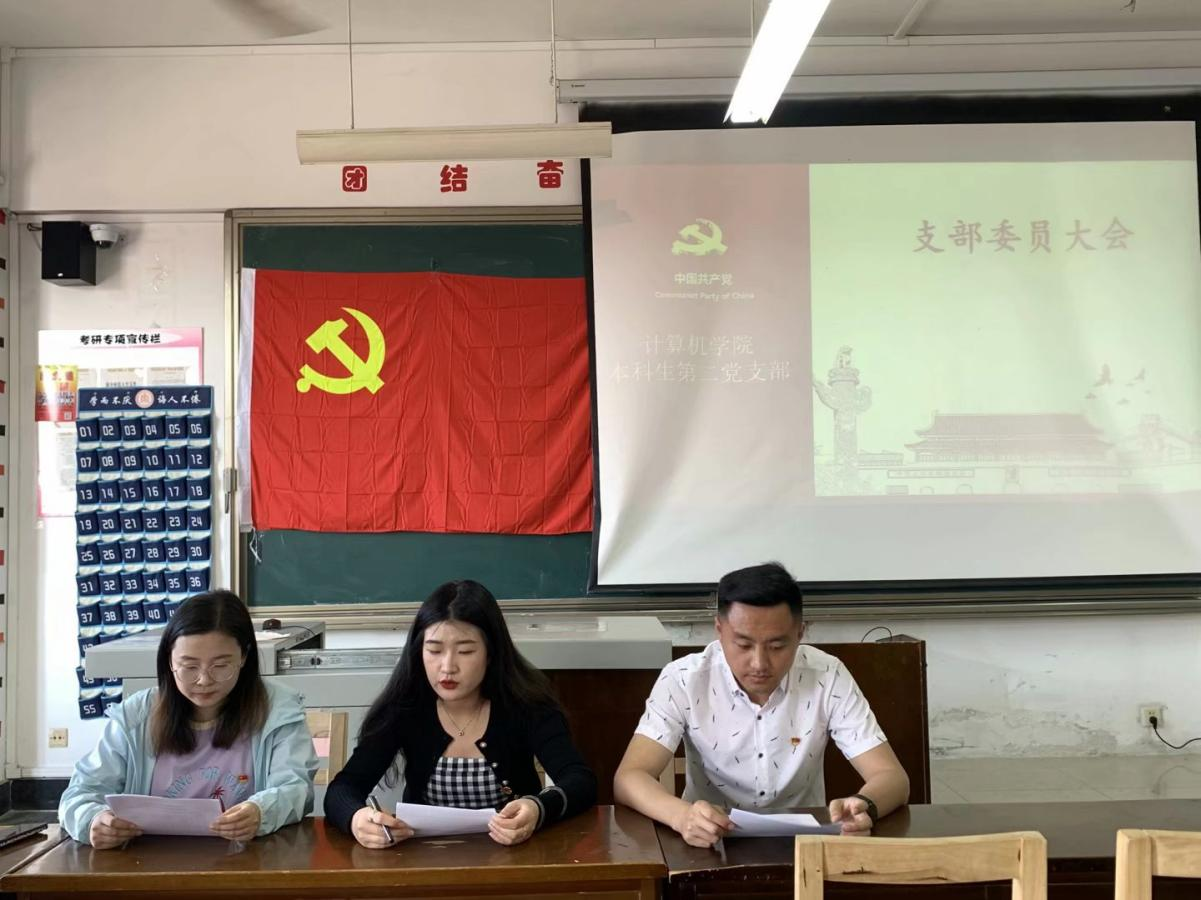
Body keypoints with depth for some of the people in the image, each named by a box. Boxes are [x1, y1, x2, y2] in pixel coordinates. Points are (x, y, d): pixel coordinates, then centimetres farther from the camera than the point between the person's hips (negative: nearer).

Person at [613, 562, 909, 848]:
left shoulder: (828, 677, -10)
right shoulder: (683, 679, -13)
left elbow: (892, 777, -10)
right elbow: (629, 778, -18)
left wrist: (864, 806, -33)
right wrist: (682, 816, -39)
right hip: (710, 843, -1)